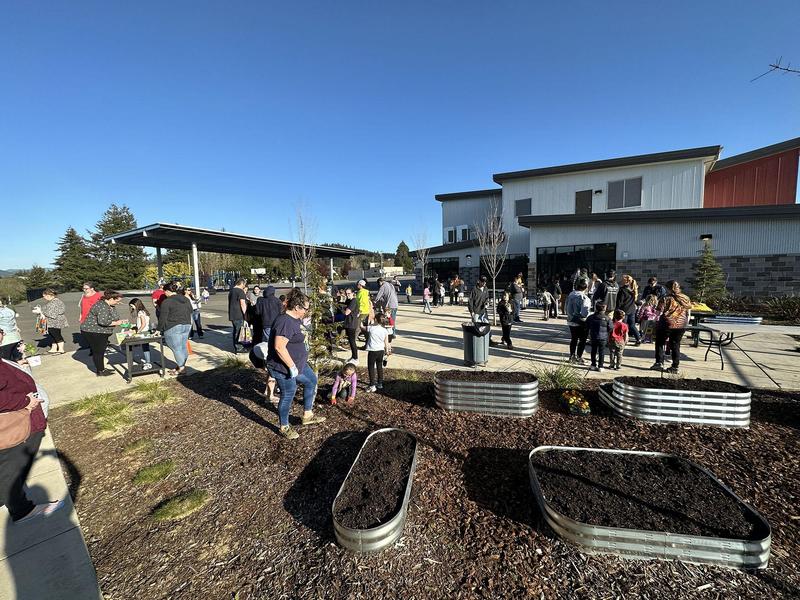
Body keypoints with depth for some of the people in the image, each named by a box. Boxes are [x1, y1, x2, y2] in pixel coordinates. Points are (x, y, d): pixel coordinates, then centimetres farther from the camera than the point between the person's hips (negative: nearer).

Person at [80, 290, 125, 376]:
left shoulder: (112, 306, 6)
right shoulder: (102, 306, -24)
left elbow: (113, 318, 16)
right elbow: (102, 321, -33)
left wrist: (121, 321, -2)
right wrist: (116, 323, -22)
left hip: (102, 332, 9)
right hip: (92, 332, -9)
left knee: (101, 351, 16)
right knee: (97, 351, -2)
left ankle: (102, 368, 26)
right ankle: (100, 371, 6)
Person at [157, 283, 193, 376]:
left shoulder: (167, 302, -10)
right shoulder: (186, 299, 11)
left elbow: (162, 318, -8)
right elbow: (190, 312, 18)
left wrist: (159, 329, 1)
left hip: (173, 328, -7)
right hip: (187, 326, 7)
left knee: (176, 348, -1)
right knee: (183, 347, 12)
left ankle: (181, 368, 1)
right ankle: (181, 365, 20)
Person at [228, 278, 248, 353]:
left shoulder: (231, 290, 16)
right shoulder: (240, 291, -14)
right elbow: (242, 304, -19)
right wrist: (245, 314, -15)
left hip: (232, 315, 9)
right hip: (239, 315, -9)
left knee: (235, 331, 17)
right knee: (238, 332, -3)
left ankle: (235, 347, 26)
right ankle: (238, 348, 1)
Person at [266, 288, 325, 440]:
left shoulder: (295, 319, 5)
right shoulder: (285, 322, -27)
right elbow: (279, 347, -33)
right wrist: (292, 366, -26)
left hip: (298, 364, 10)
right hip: (284, 368, -10)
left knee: (311, 381, 19)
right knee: (288, 396, 5)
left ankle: (307, 415, 33)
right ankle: (284, 428, 28)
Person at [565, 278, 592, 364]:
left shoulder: (571, 295, -1)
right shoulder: (584, 297, -21)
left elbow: (566, 309, 6)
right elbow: (584, 313, -26)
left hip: (571, 322, 6)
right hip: (581, 323, -6)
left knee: (573, 339, 19)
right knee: (582, 340, 10)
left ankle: (572, 356, 29)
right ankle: (578, 358, 16)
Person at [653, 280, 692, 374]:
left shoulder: (666, 298, -11)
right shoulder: (686, 299, 6)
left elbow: (659, 312, -13)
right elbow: (688, 314, 11)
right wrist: (686, 324, 19)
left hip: (667, 324, -5)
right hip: (681, 325, 5)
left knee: (660, 343, 10)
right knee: (675, 345, 12)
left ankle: (659, 363, 5)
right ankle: (675, 367, 13)